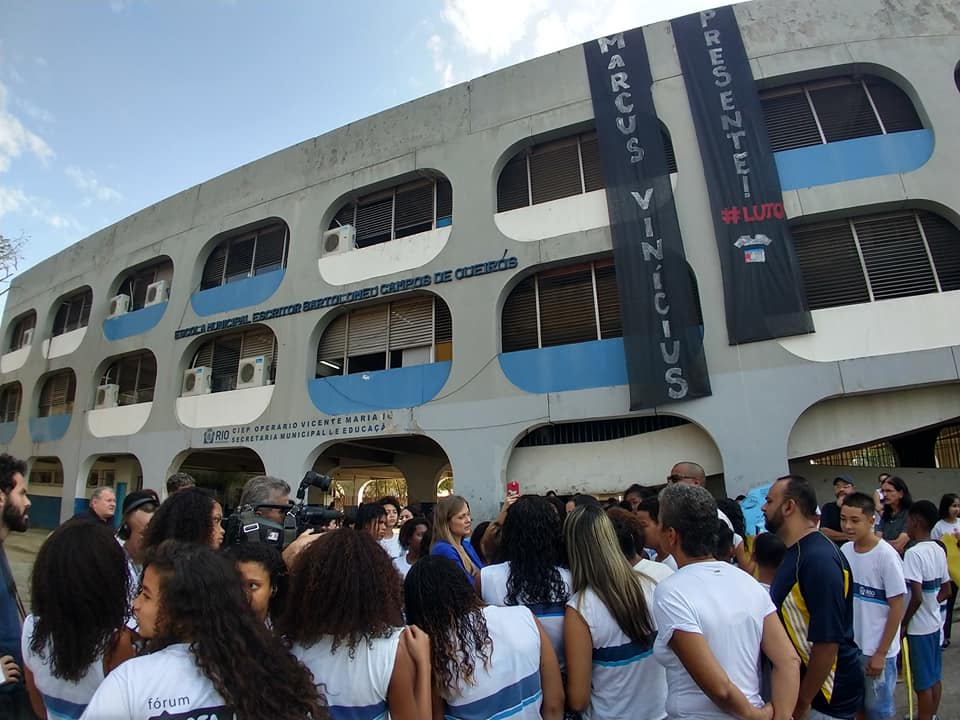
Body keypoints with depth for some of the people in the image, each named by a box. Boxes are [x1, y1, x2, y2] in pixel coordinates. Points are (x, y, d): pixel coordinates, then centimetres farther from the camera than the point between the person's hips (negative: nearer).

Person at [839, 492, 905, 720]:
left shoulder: (886, 556, -17)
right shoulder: (844, 551, -2)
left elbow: (897, 608, -13)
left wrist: (881, 654, -11)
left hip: (877, 650, -4)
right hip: (849, 647, 4)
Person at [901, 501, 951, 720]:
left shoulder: (914, 553, -24)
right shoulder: (939, 550, 2)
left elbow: (916, 597, -25)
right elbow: (946, 591, 11)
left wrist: (903, 623, -13)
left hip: (919, 627, -8)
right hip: (934, 622, 8)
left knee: (923, 683, 5)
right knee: (934, 677, 20)